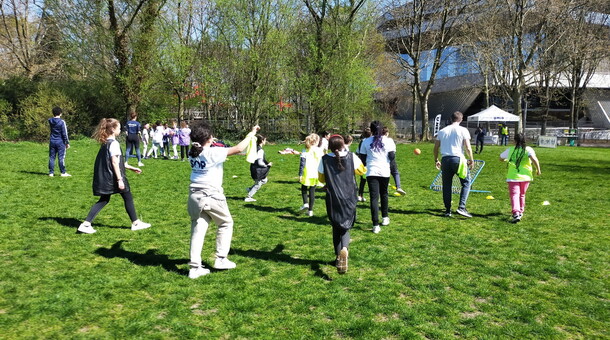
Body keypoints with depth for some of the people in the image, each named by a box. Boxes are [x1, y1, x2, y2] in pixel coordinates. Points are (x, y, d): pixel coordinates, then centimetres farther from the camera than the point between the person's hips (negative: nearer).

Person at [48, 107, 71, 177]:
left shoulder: (50, 121, 2)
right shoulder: (62, 122, -12)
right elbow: (64, 133, -11)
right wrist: (67, 142, -4)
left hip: (52, 141, 5)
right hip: (60, 142, -5)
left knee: (52, 157, 9)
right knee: (61, 157, -3)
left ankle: (51, 172, 11)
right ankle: (63, 172, 0)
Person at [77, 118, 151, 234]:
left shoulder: (105, 143, 14)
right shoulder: (114, 143, -14)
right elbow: (115, 162, -20)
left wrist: (131, 168, 26)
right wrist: (120, 179, -21)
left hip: (104, 177, 9)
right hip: (113, 177, -9)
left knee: (104, 200, 12)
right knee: (128, 198, 6)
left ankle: (86, 224, 4)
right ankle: (135, 223, 16)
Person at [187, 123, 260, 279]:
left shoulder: (192, 153, 3)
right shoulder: (213, 153, -16)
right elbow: (238, 149, -18)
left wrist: (208, 144, 19)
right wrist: (251, 133, -8)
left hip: (194, 195, 6)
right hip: (211, 195, -6)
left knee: (197, 229, 8)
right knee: (226, 224, 16)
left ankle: (194, 267, 7)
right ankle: (221, 259, 17)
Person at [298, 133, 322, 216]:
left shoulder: (305, 151, -6)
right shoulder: (320, 151, 2)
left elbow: (302, 163, -10)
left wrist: (300, 174, -7)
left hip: (307, 174, -2)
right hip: (316, 174, 2)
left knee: (304, 188, 19)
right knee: (312, 191, 8)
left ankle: (305, 203, -2)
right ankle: (310, 210, 9)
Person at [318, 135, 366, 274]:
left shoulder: (325, 159, -4)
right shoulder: (351, 157, -4)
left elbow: (321, 179, 7)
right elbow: (362, 171, 10)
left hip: (333, 199, 0)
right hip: (349, 198, 0)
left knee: (336, 227, 16)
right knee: (345, 226, 7)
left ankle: (339, 256, 21)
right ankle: (344, 249, -22)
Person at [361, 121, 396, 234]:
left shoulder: (366, 142, 2)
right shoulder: (388, 141, 0)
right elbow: (392, 156, -2)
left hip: (371, 172, -1)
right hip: (385, 172, 1)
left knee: (374, 198, -5)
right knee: (384, 194, 22)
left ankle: (376, 225, -13)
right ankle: (385, 218, 37)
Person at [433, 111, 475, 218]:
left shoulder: (442, 131, 13)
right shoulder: (463, 130, 2)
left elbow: (436, 147, 14)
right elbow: (468, 147, -5)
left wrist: (436, 160, 25)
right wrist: (471, 160, 5)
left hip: (445, 159, 4)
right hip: (458, 159, -4)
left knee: (446, 185, 9)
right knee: (466, 183, 7)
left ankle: (447, 210, 12)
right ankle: (461, 207, -6)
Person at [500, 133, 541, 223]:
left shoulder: (510, 150, 4)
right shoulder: (528, 149, -1)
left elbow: (501, 158, 19)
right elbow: (534, 159, -19)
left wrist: (507, 160, 39)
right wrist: (538, 170, -7)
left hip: (513, 177, -2)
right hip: (525, 176, 2)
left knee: (514, 195, -9)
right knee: (522, 195, 21)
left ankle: (516, 213, -30)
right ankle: (520, 212, 35)